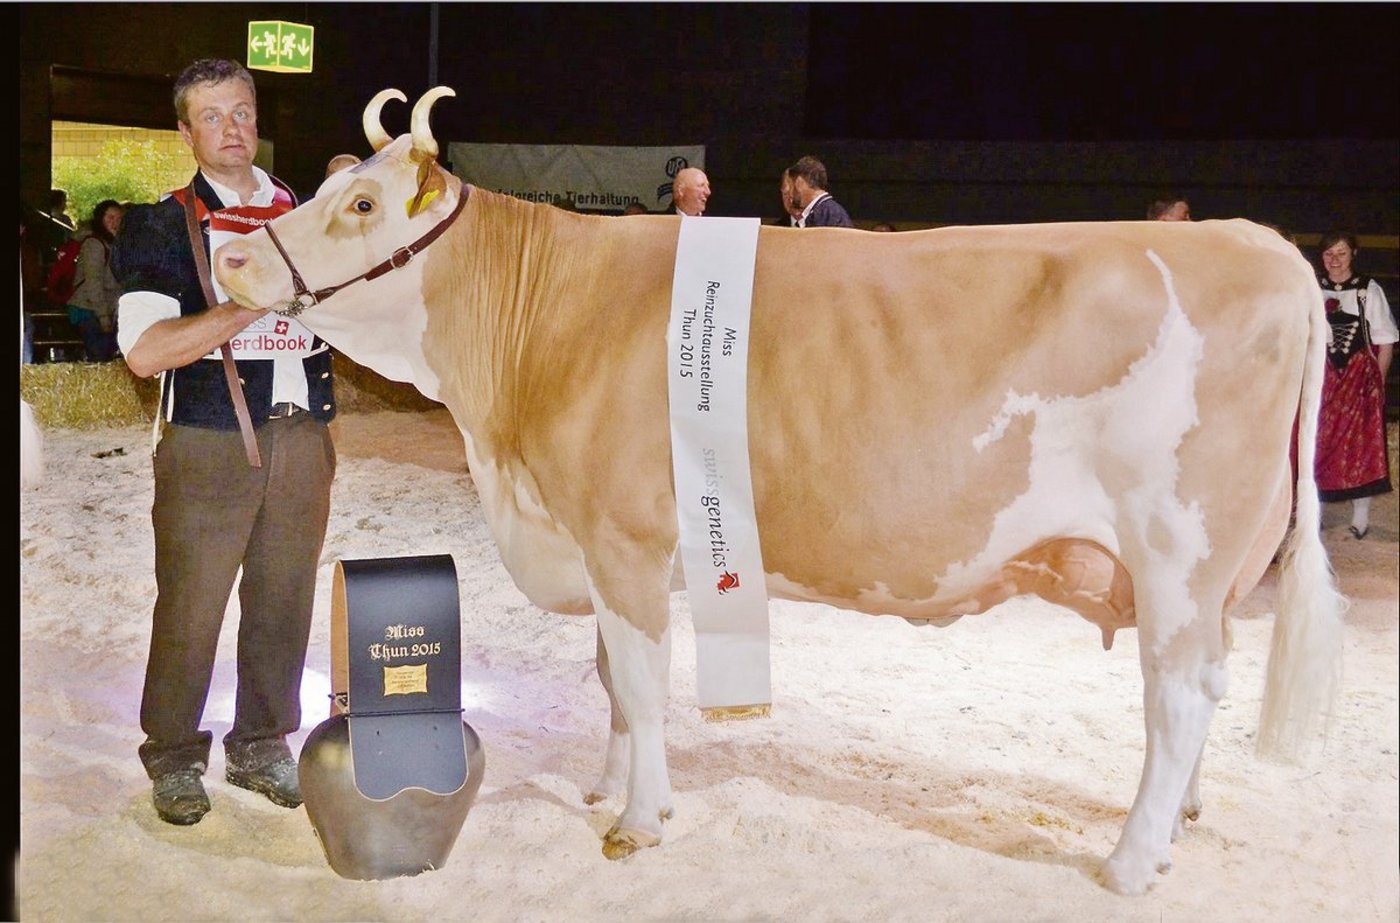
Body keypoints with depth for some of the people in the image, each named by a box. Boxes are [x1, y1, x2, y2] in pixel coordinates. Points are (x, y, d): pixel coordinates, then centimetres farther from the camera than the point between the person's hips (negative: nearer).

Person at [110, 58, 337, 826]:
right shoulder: (163, 225, 1)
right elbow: (145, 352, -12)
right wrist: (251, 304, -18)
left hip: (301, 438, 4)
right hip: (209, 442, -3)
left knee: (284, 601, 8)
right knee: (190, 607, 1)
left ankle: (262, 747, 23)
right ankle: (173, 759, 18)